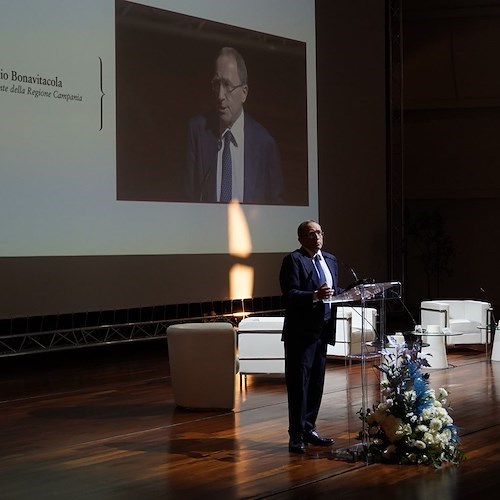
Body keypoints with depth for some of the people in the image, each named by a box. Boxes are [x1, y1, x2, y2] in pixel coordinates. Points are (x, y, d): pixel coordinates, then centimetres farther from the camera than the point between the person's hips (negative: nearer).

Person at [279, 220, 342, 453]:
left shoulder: (330, 260, 16)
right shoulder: (294, 260, -9)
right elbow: (290, 294, -18)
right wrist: (315, 295, -32)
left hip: (322, 329, 8)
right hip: (301, 331, -8)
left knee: (316, 382, 12)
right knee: (298, 383, -5)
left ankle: (308, 429, 21)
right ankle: (296, 435, -2)